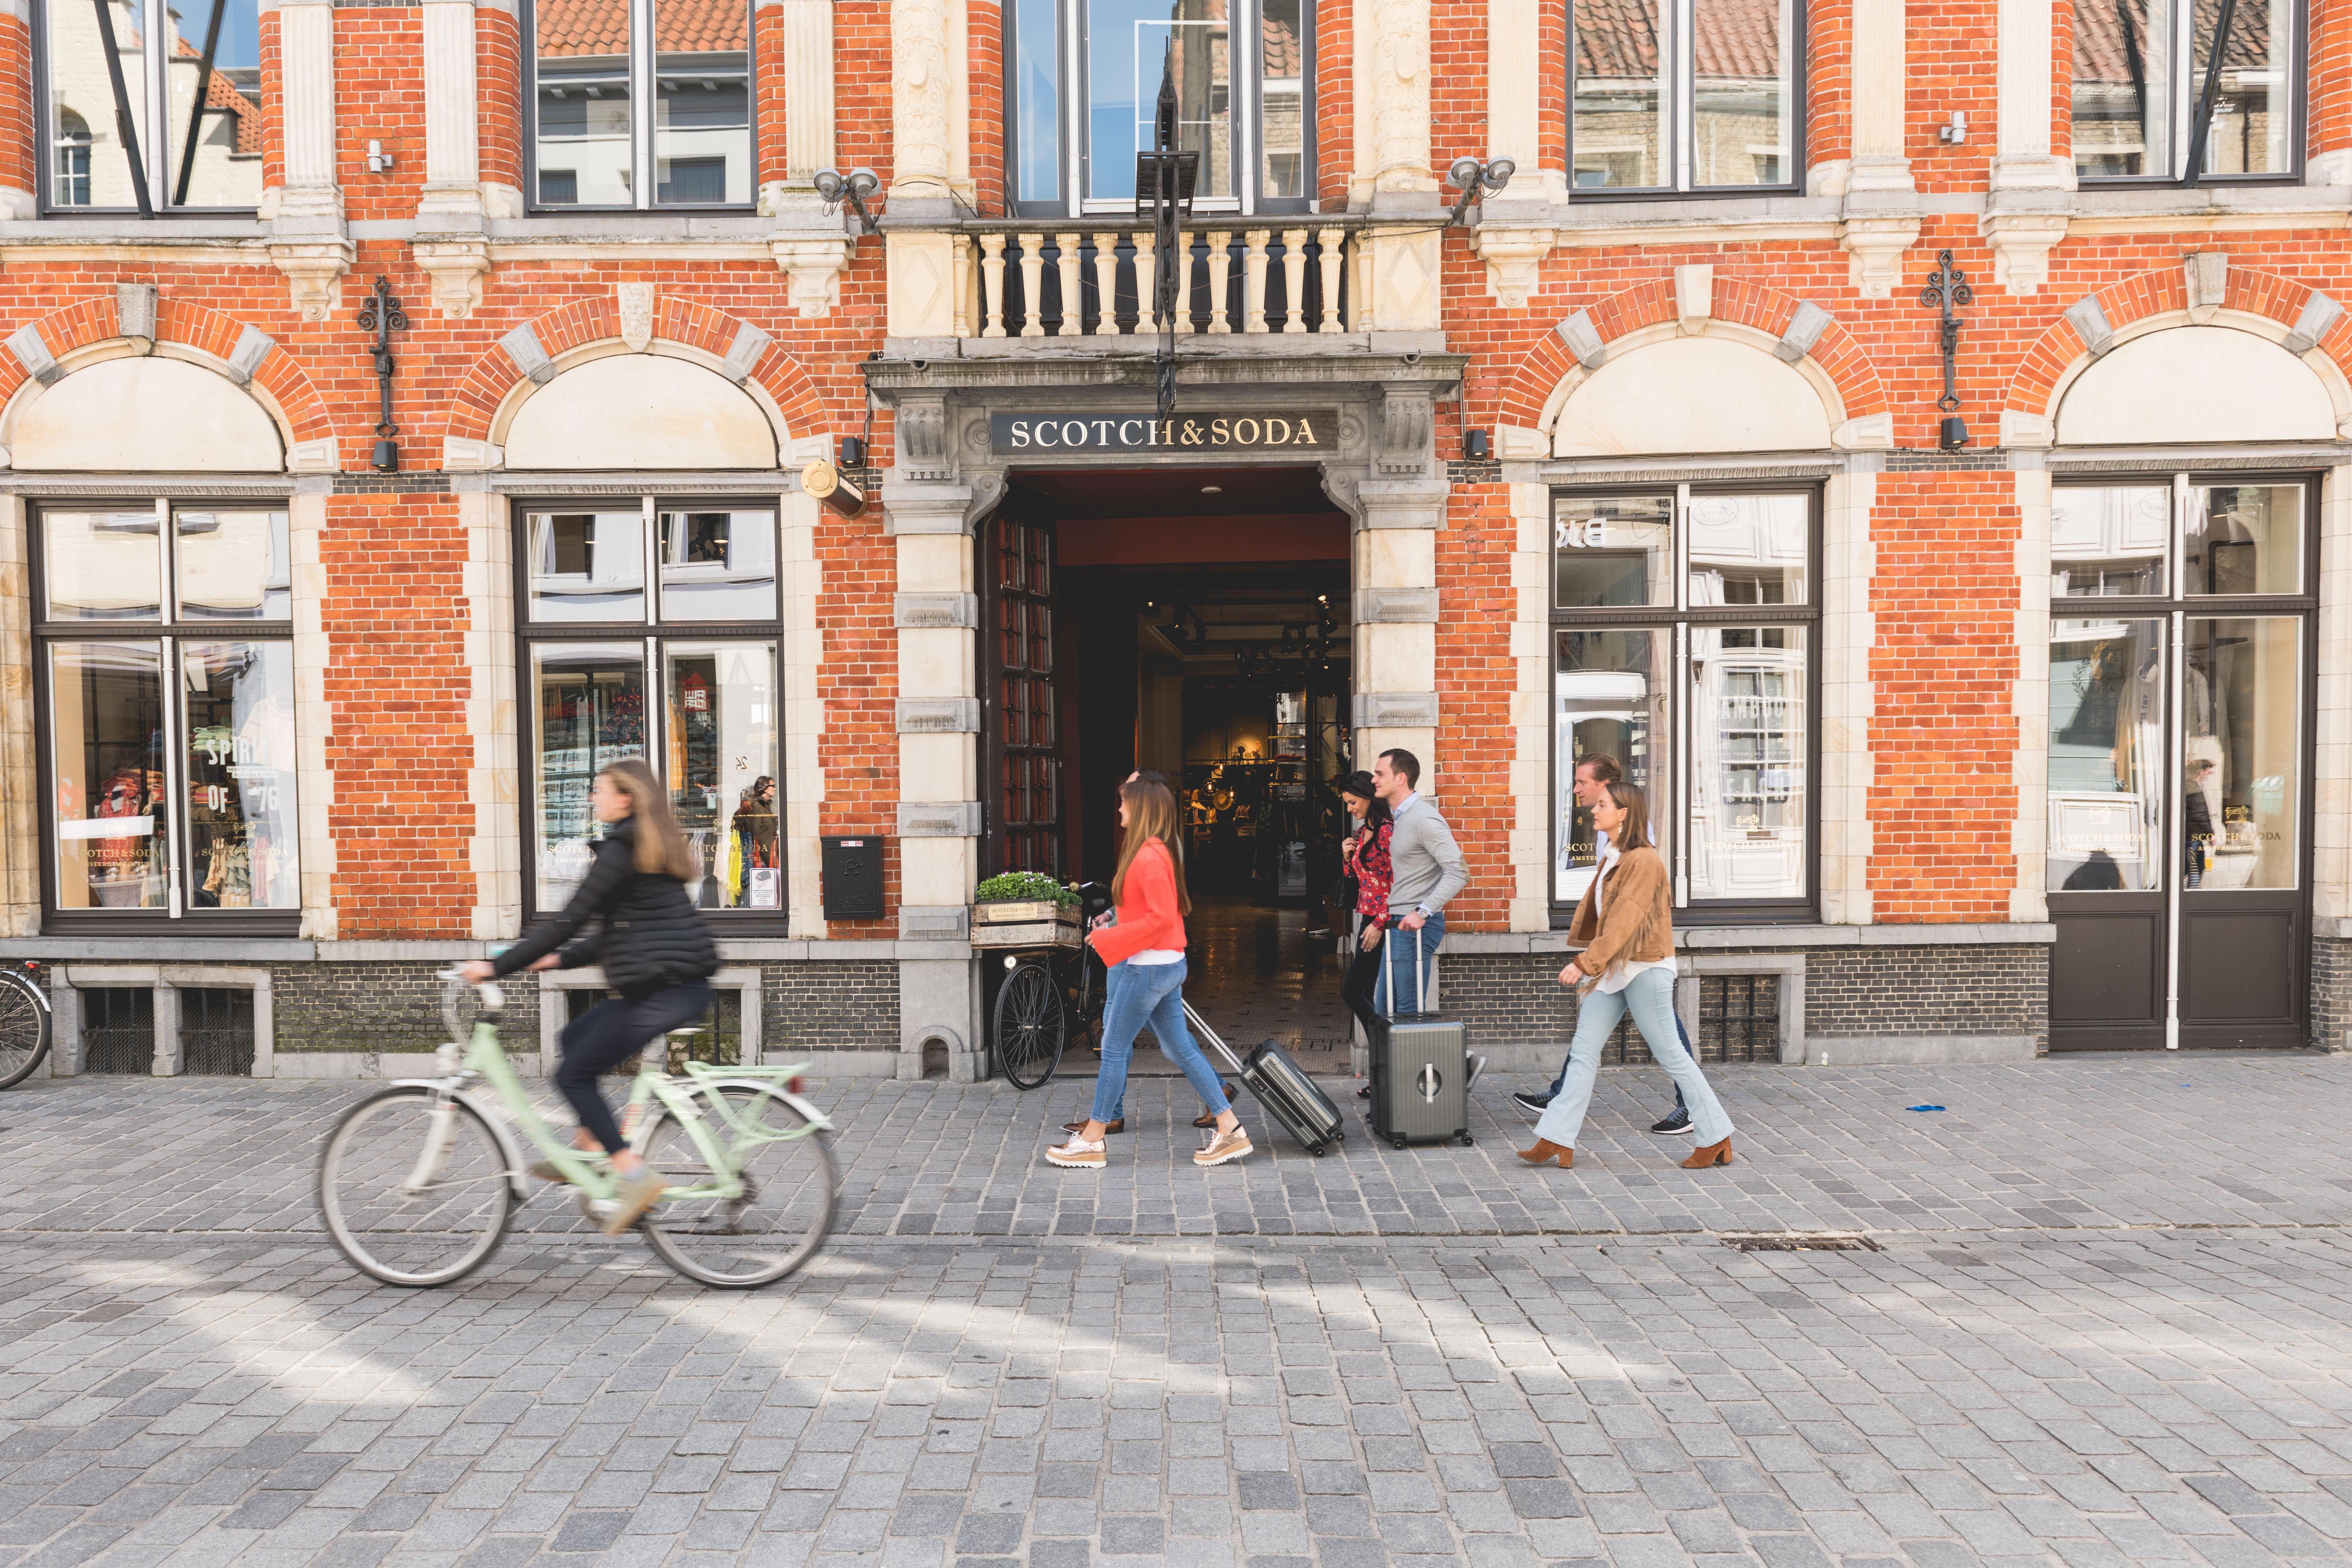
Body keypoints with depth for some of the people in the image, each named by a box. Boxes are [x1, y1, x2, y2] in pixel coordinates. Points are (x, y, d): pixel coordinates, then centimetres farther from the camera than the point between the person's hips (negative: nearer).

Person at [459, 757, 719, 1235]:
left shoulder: (621, 848, -11)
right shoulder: (653, 846, 19)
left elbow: (569, 920, -13)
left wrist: (498, 967, -7)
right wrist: (562, 959, 22)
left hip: (660, 991, -10)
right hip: (684, 986, 10)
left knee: (573, 1075, 1)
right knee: (575, 1038, 23)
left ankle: (635, 1176, -2)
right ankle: (586, 1149, 27)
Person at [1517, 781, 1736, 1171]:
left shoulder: (1644, 861, -17)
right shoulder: (1611, 858, 10)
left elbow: (1624, 921, -24)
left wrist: (1585, 963, -28)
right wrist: (1591, 964, 17)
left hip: (1644, 969, -9)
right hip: (1611, 969, 9)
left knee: (1670, 1054, 2)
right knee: (1583, 1052, 5)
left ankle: (1717, 1138, 17)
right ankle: (1557, 1141, 7)